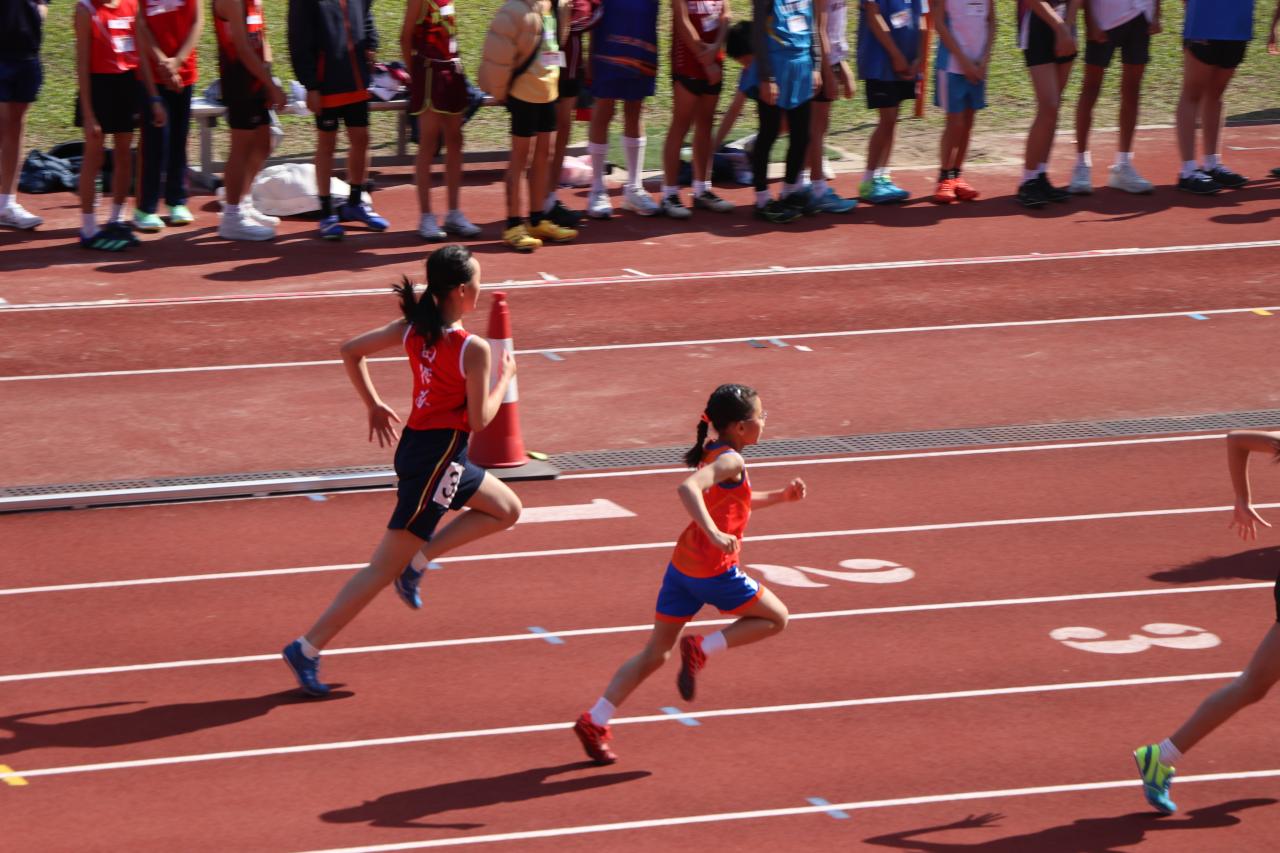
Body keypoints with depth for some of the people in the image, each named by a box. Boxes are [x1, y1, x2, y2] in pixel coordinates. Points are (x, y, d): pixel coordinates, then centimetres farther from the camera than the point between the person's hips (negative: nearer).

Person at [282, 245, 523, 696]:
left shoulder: (413, 328, 1)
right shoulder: (473, 349, -20)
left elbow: (350, 351, 5)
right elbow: (479, 419, -16)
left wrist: (374, 405, 14)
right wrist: (505, 379, -1)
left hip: (415, 444, 9)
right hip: (435, 460, -9)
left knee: (506, 510, 24)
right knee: (385, 567, -1)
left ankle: (418, 559, 16)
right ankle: (307, 649, 0)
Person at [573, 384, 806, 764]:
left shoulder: (713, 455, 15)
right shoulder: (731, 461, -14)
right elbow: (688, 488, -31)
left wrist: (779, 496, 25)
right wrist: (715, 534, -37)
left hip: (681, 566, 9)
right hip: (714, 571, -9)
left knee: (656, 653, 13)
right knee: (776, 618, 10)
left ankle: (595, 722, 7)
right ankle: (701, 650, -2)